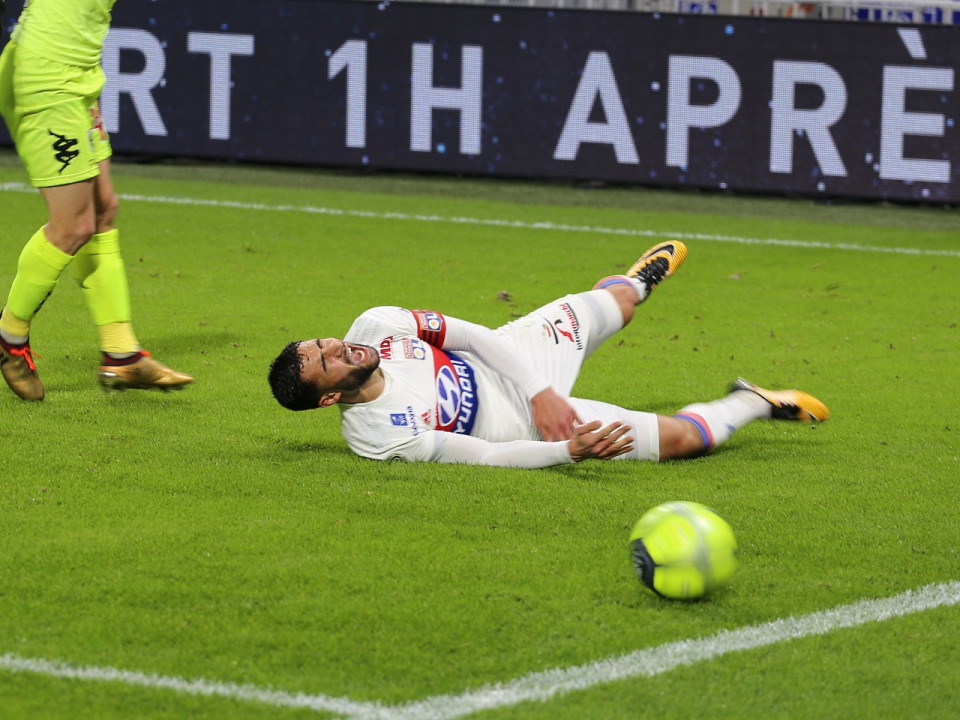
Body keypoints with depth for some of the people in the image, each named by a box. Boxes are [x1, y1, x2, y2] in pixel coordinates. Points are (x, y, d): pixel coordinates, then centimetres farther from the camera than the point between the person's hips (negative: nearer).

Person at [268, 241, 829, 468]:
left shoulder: (374, 327, -19)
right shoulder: (380, 437, -34)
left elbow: (469, 334, -10)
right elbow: (487, 456, -31)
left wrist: (540, 391, -18)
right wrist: (569, 451, -39)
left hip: (510, 360, 6)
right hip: (524, 425, -6)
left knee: (610, 304, 27)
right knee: (680, 438, -9)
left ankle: (640, 281, 65)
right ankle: (755, 404, 21)